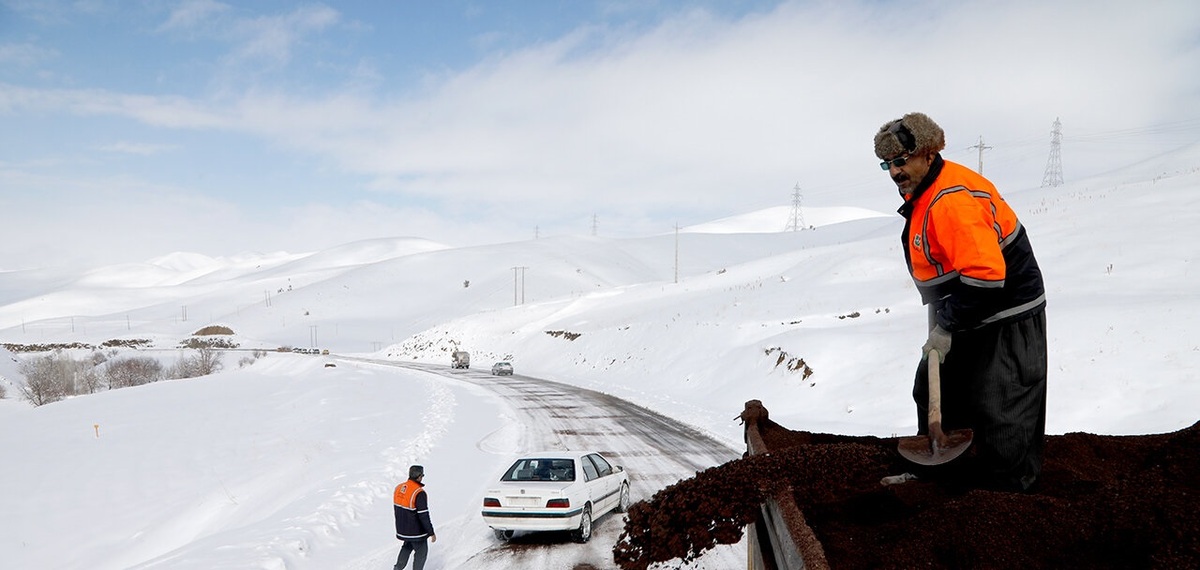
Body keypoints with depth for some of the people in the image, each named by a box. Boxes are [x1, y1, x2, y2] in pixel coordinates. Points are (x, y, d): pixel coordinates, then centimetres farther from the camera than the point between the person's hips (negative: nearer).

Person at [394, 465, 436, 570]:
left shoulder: (399, 488, -3)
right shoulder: (419, 493, -27)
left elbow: (398, 509, 9)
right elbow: (424, 516, -25)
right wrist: (431, 533, -15)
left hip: (402, 529, 7)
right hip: (416, 532, -7)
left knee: (407, 547, 31)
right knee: (421, 552, 14)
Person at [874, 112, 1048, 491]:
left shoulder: (953, 200, -28)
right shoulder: (920, 193, 5)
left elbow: (985, 276, -33)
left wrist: (946, 328, -23)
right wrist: (938, 315, 12)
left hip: (1005, 318, -11)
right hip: (962, 315, 11)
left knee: (1000, 414, -3)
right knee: (933, 391, 20)